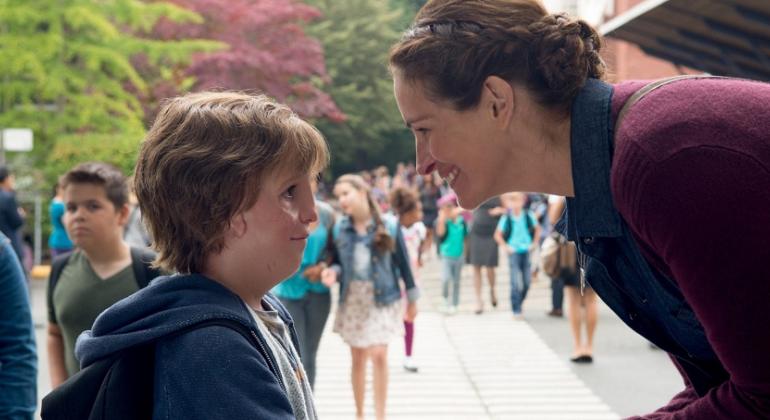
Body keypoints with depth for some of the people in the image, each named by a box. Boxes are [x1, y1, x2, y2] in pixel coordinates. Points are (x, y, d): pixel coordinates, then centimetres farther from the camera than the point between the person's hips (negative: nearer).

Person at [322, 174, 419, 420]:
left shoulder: (388, 226, -8)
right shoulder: (340, 228, -2)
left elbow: (402, 264, -1)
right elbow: (338, 263, 6)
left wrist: (412, 299, 3)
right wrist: (332, 273, -18)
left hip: (382, 299, -3)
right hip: (352, 299, 3)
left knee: (378, 355, -11)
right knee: (358, 358, 9)